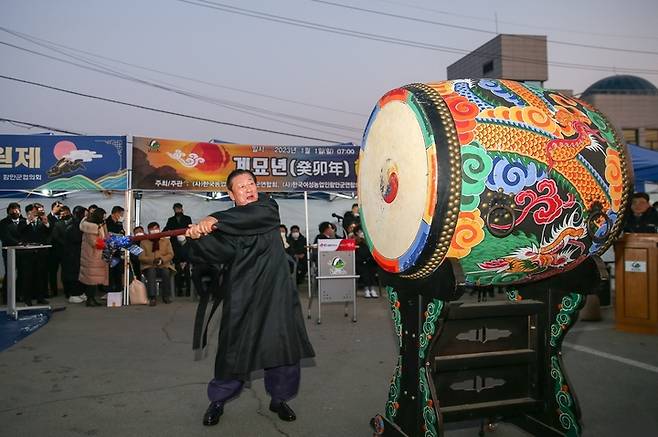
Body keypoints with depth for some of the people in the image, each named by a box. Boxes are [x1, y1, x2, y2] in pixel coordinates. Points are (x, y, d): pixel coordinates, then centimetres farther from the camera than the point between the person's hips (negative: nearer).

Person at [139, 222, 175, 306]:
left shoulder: (166, 241, 17)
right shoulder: (144, 242, 13)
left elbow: (170, 254, 7)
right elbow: (141, 257, 2)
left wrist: (162, 260, -13)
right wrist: (152, 260, -15)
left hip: (163, 266, 1)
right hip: (149, 267, -1)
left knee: (166, 272, -33)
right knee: (151, 272, -35)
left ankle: (166, 296, -17)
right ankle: (152, 297, -37)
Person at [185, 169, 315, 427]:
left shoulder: (269, 207, 5)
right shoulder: (226, 225, 5)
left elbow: (253, 214, -19)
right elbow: (215, 251, -12)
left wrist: (215, 220, -27)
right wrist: (198, 236, -32)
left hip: (275, 292, 1)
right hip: (241, 295, -1)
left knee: (283, 346, 3)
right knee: (234, 350, 2)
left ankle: (279, 398, 25)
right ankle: (217, 401, 24)